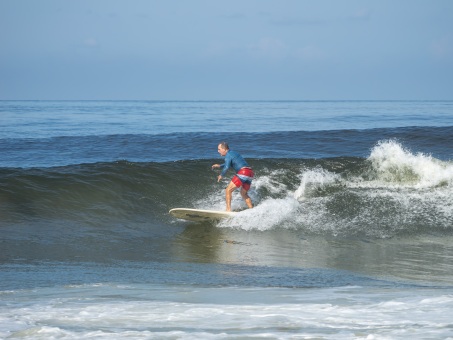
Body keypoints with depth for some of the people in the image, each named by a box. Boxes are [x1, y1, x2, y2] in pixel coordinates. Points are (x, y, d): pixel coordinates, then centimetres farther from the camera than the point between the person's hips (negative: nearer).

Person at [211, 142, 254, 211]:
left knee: (228, 190, -5)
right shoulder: (233, 153, 26)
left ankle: (228, 210, -12)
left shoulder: (228, 155, -3)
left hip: (243, 172, -9)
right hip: (250, 173, 9)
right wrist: (219, 166, 38)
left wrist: (221, 175, -1)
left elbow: (226, 167, -16)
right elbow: (229, 164, 44)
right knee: (243, 193, 25)